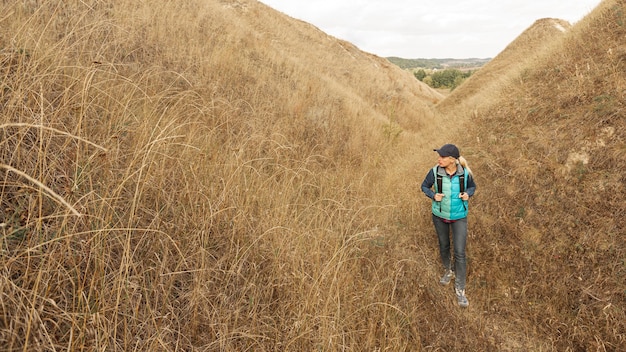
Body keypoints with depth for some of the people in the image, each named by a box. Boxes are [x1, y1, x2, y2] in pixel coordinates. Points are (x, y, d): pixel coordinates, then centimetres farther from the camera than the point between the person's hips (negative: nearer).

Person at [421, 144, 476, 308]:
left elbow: (472, 186, 2)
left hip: (459, 216, -1)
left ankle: (460, 289, 14)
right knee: (444, 246, 20)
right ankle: (448, 271, 49)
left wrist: (468, 194, -20)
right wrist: (433, 195, -22)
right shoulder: (435, 171, -19)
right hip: (440, 215, 1)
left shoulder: (464, 173, -18)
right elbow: (425, 186, -2)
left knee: (460, 253, -2)